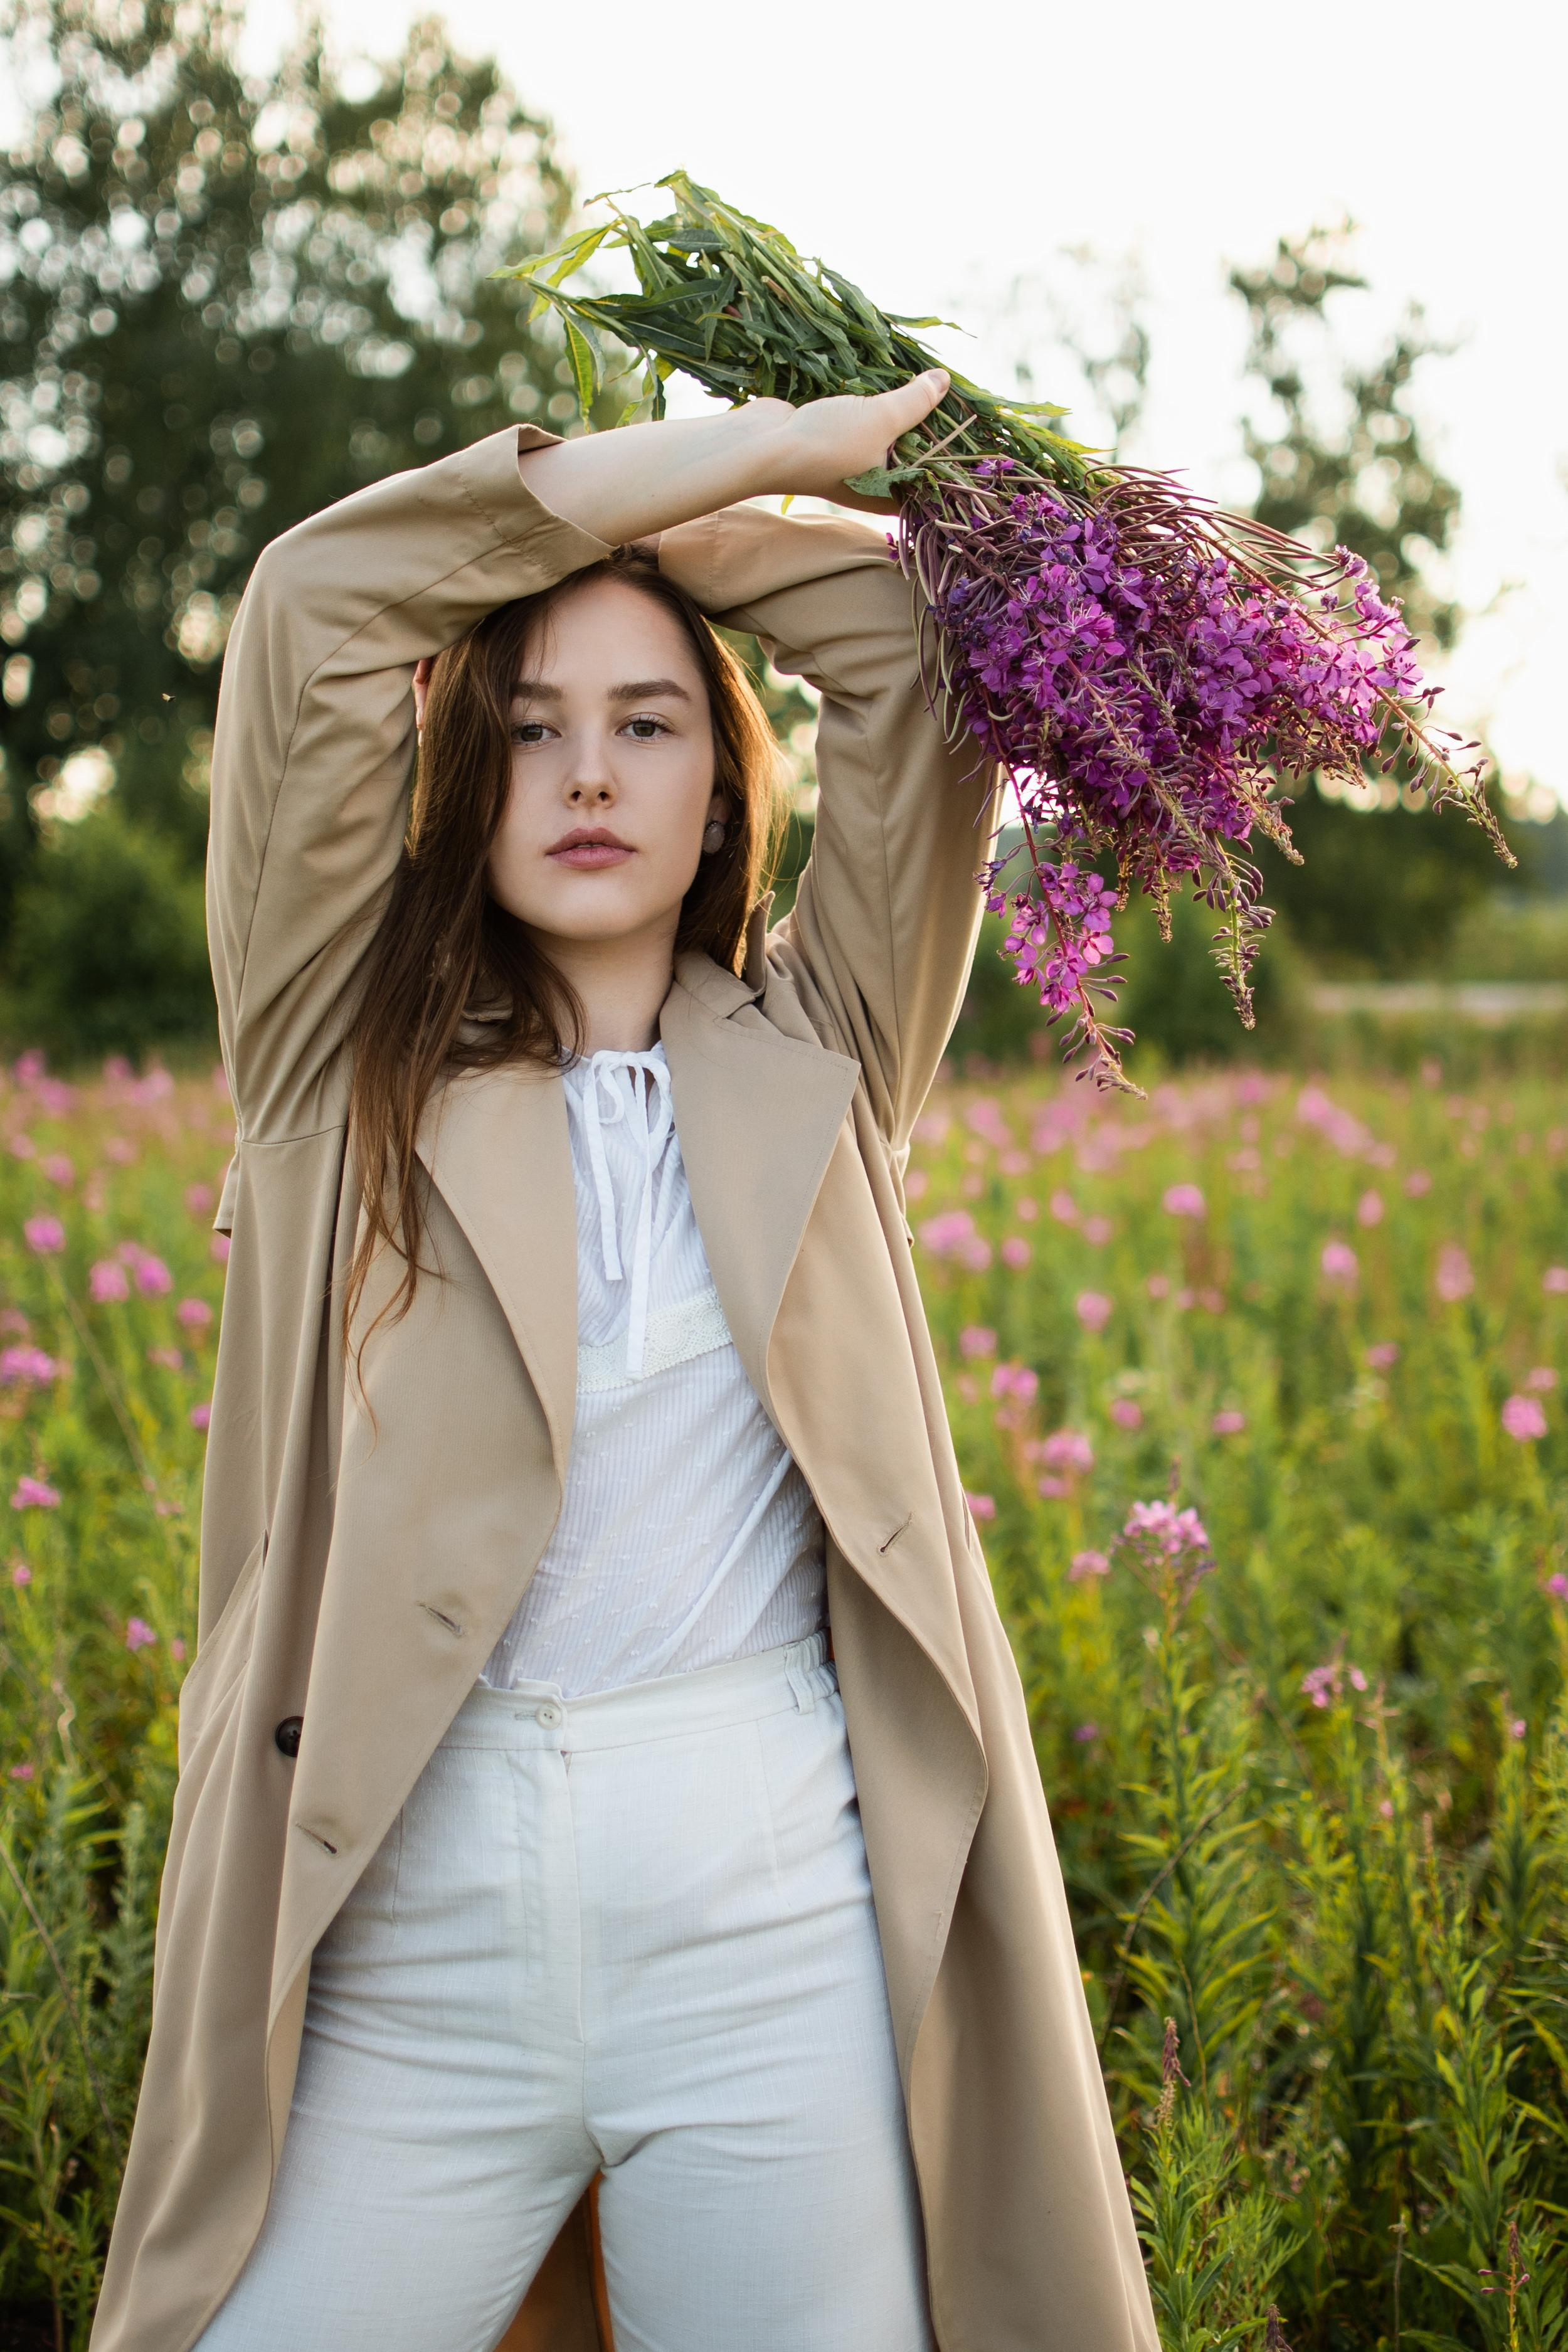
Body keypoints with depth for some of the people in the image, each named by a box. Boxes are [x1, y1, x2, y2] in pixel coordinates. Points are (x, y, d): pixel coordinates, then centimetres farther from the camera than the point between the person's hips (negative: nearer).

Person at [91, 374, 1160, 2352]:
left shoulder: (812, 1060, 11)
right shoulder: (345, 1063, 8)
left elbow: (923, 645, 6)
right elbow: (314, 612, 0)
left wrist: (684, 513, 12)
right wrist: (744, 449, 3)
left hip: (777, 1911, 1)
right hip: (410, 1926, 0)